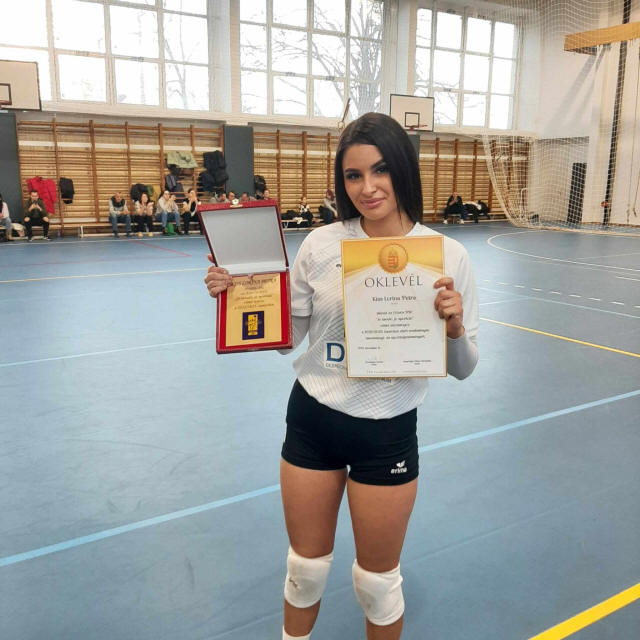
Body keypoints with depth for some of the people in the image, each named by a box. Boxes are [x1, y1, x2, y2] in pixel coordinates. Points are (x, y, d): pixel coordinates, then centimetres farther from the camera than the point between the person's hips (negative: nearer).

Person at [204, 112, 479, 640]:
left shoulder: (448, 256, -10)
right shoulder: (321, 244, -7)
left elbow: (461, 369, -3)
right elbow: (287, 336, 2)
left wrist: (455, 326, -23)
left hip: (388, 432, -1)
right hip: (312, 418, 2)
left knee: (377, 579, 17)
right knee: (306, 565, 20)